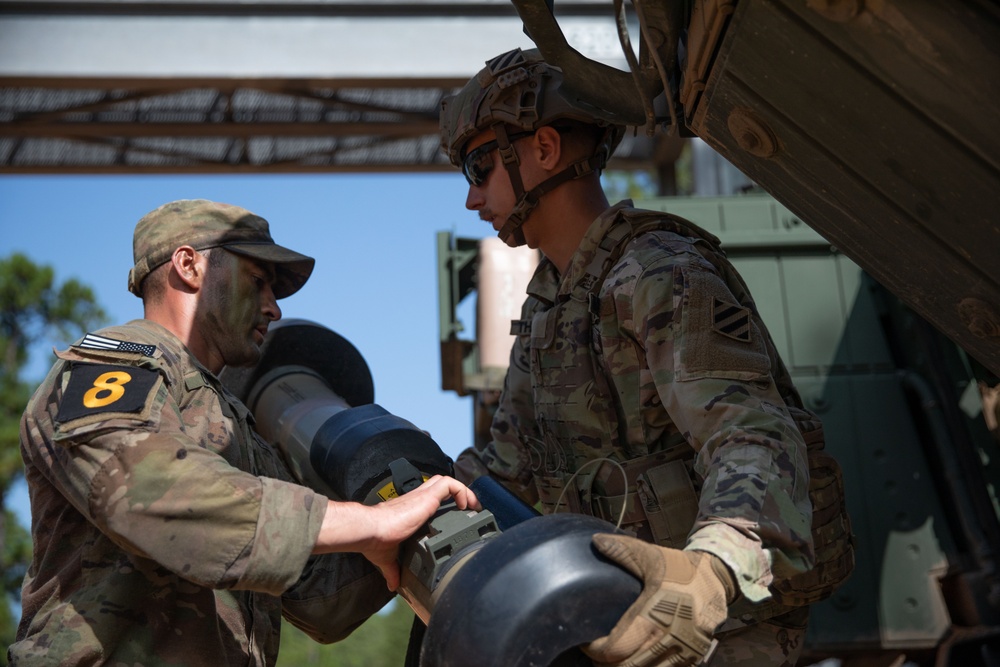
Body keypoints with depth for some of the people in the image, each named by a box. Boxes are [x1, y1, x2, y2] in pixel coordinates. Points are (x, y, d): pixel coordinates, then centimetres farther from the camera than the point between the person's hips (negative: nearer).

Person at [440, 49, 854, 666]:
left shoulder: (661, 274, -17)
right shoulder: (549, 299, 12)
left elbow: (755, 440, -30)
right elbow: (510, 464, 12)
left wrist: (714, 573, -48)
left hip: (727, 613, -8)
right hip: (641, 600, 8)